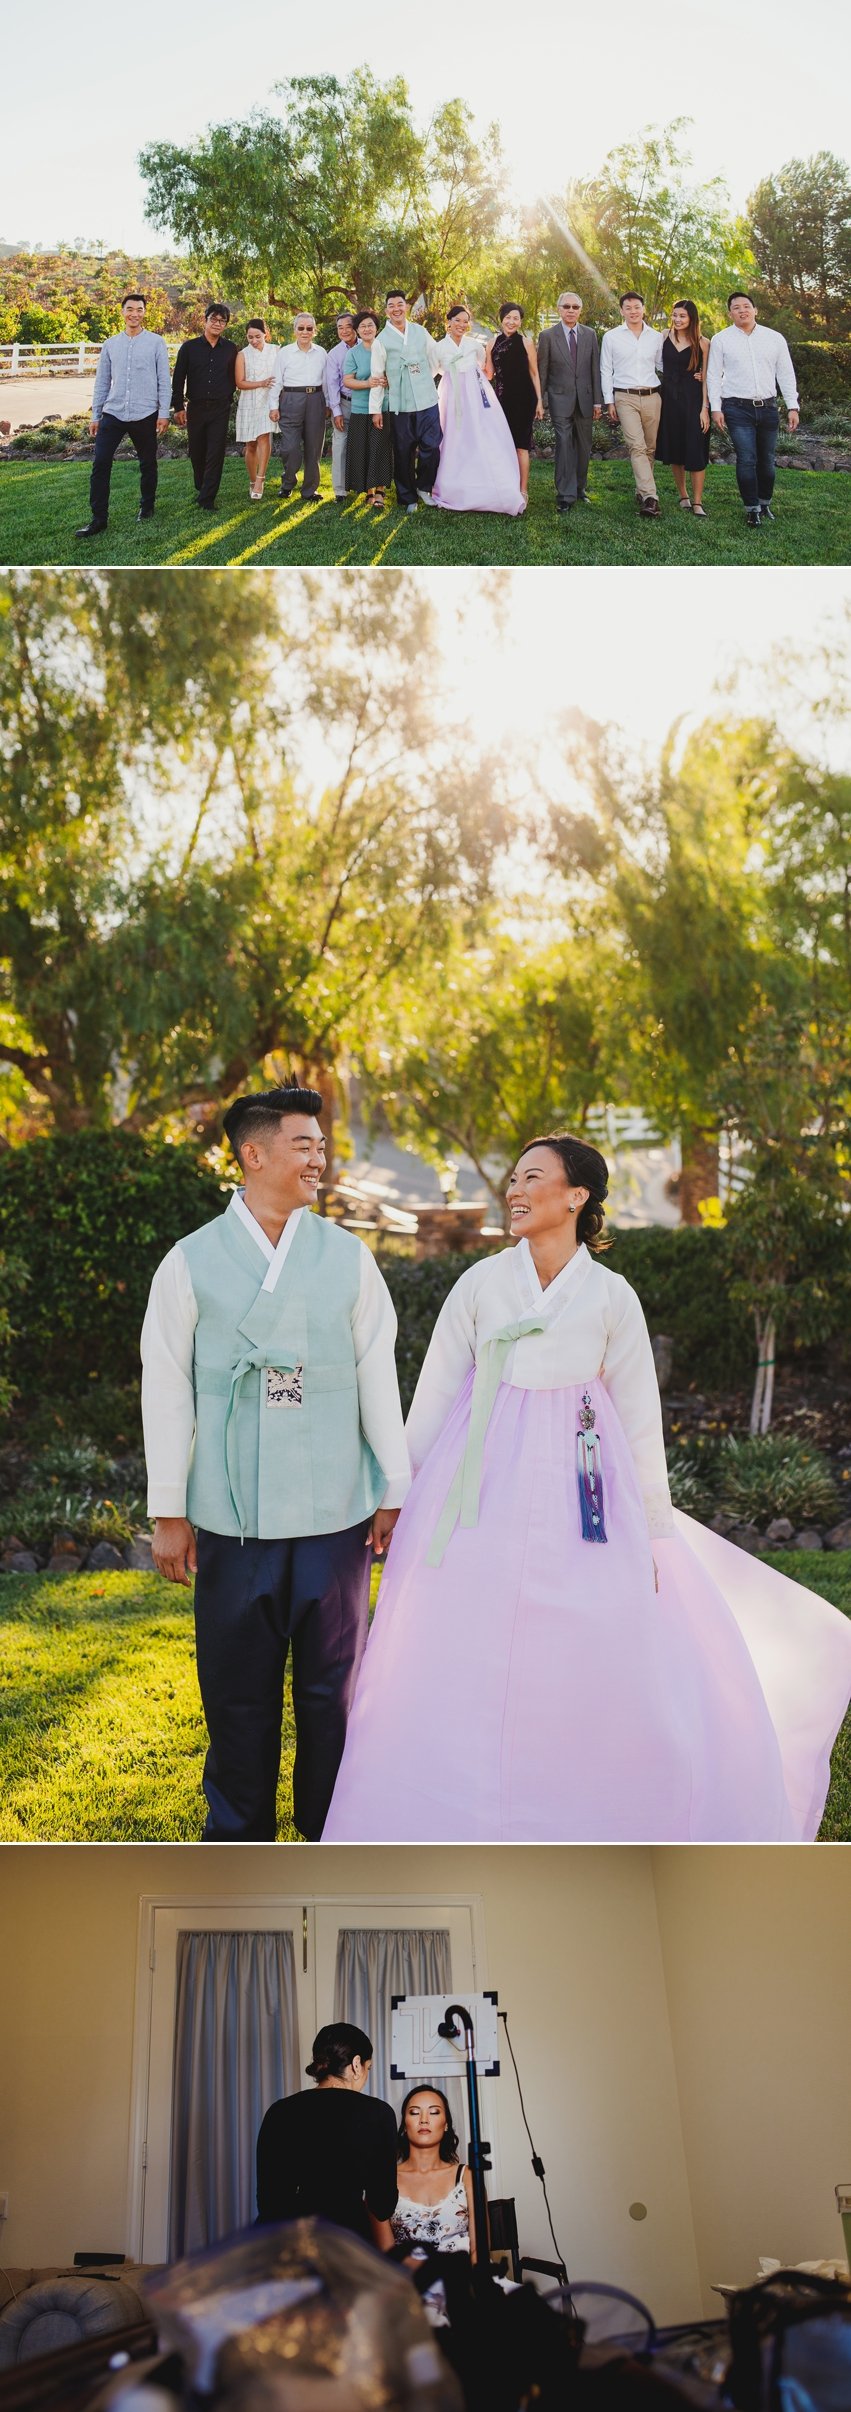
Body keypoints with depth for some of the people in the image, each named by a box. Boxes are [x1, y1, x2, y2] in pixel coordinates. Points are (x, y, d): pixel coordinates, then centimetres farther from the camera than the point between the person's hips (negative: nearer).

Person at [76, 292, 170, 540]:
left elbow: (164, 380, 0)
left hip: (145, 415, -2)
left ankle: (146, 507, 30)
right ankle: (98, 518, -4)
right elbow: (102, 381, 11)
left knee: (147, 464, 10)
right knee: (100, 464, -7)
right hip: (112, 414, 2)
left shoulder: (156, 343, 0)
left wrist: (164, 413, -6)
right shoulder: (111, 344, 8)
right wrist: (95, 415, 9)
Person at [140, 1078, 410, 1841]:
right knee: (239, 1692, 8)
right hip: (230, 1517, -1)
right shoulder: (192, 1261, 0)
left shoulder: (348, 1256, 5)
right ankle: (239, 1842, 25)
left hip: (334, 1513, 1)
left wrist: (395, 1491, 6)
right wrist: (168, 1513, 0)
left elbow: (378, 1377, 7)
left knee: (333, 1686, 9)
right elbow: (166, 1391, 2)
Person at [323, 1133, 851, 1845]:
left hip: (578, 1501, 0)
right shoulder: (480, 1284, 4)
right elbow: (432, 1398, 8)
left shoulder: (611, 1297, 4)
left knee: (597, 1673, 0)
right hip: (484, 1494, 0)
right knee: (464, 1675, -1)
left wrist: (653, 1532, 7)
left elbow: (640, 1419, 7)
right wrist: (403, 1501, 7)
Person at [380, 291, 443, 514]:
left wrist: (423, 380, 15)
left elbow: (435, 359, 18)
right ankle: (407, 498, 14)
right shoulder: (382, 339, 1)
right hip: (399, 404, -2)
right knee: (403, 453, 3)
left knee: (431, 447, -6)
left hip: (426, 399, 2)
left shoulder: (421, 332, 8)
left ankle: (423, 487, 16)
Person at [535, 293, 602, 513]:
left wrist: (598, 400, 4)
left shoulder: (590, 334, 8)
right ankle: (566, 496, -9)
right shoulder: (547, 336, 0)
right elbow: (541, 371, 2)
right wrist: (541, 401, -2)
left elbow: (595, 369, 8)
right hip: (561, 400, -3)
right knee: (564, 446, -9)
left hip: (585, 399, 3)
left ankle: (580, 488, 24)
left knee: (583, 447, 10)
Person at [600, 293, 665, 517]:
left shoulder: (656, 337, 10)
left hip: (652, 396, 3)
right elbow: (606, 370, 6)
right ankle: (650, 497, -23)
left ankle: (642, 491, 19)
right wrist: (609, 401, 1)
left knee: (650, 448, 5)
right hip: (625, 397, -3)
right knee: (637, 446, -16)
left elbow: (662, 366, 16)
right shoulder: (611, 337, 4)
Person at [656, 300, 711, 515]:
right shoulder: (665, 337, 3)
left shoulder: (702, 343, -4)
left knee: (695, 450, -6)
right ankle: (682, 495, 23)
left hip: (693, 400, -3)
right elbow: (659, 365, 12)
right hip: (669, 398, 3)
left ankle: (697, 502, -2)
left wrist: (705, 408, -12)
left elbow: (706, 377, -4)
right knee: (674, 449, 9)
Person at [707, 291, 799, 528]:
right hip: (737, 408, -2)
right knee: (747, 460, -10)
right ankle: (752, 509, -3)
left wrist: (792, 407, 3)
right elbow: (713, 376, 3)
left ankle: (765, 504, 24)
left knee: (767, 460, 8)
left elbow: (786, 374, 9)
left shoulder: (775, 339, 8)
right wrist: (715, 408, -5)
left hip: (767, 408, 3)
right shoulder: (721, 340, 3)